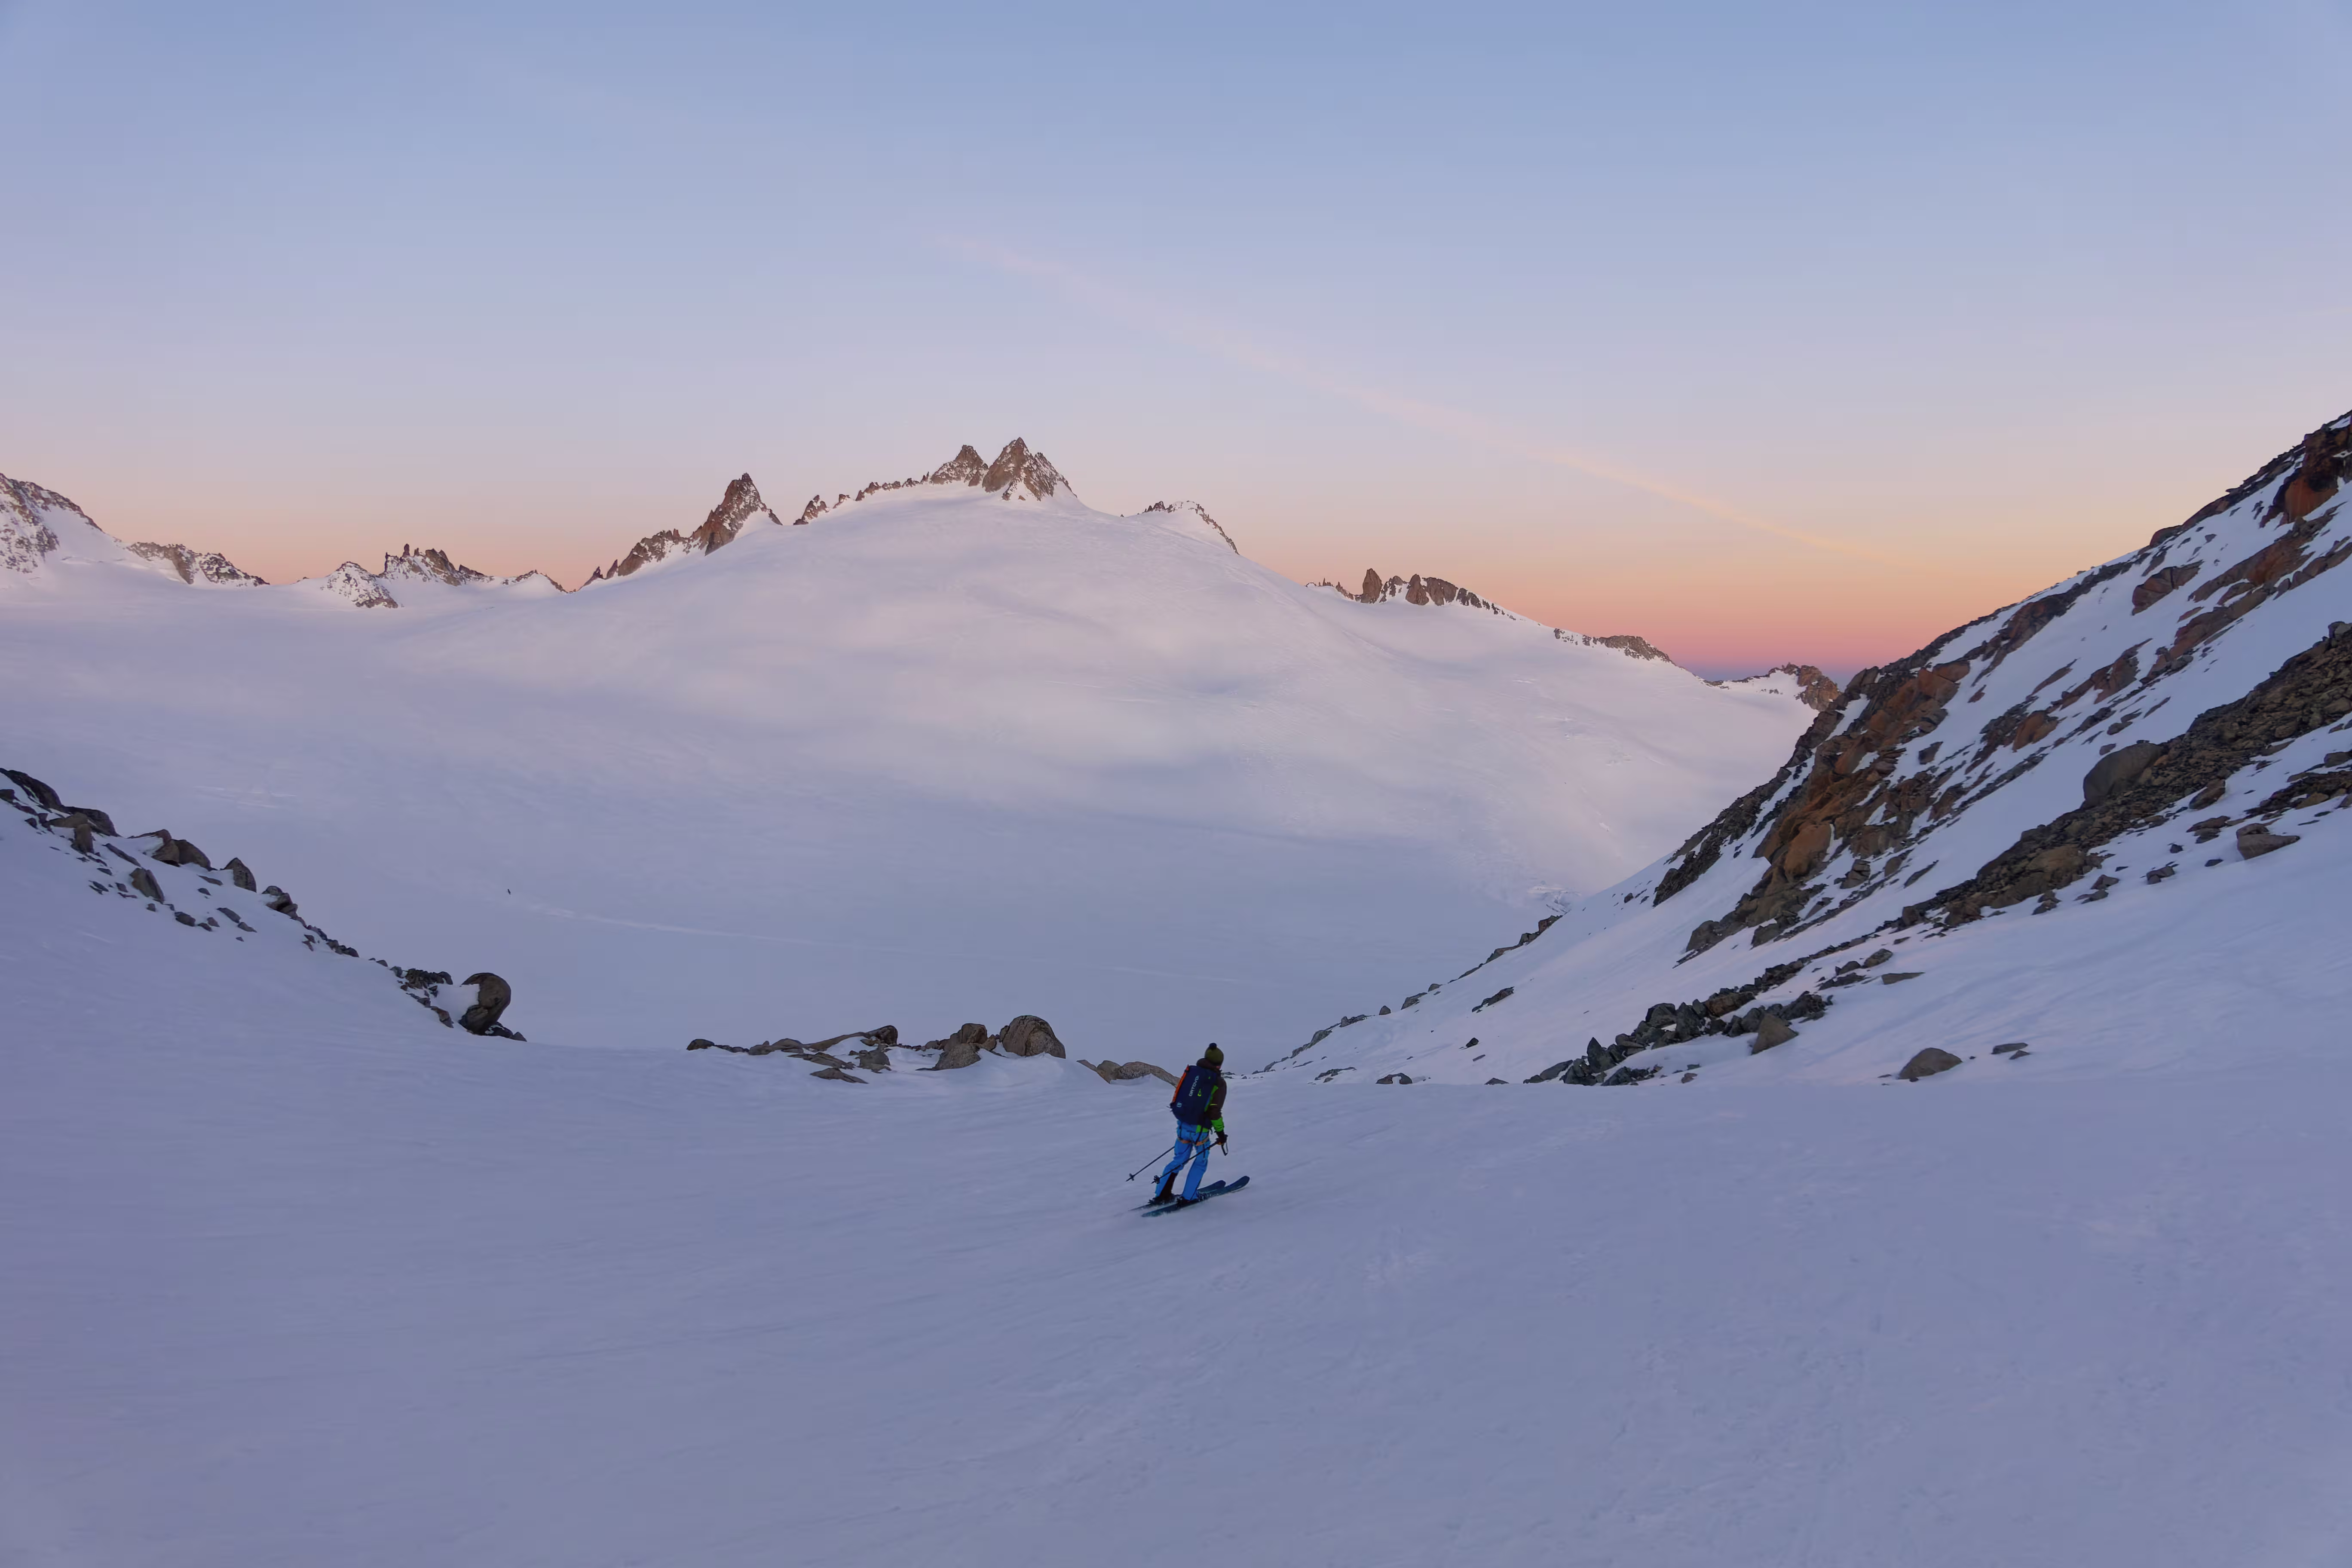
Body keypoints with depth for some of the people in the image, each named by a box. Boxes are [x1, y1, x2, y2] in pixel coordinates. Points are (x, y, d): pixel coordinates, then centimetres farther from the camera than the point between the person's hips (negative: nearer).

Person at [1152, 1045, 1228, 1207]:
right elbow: (1215, 1111, -14)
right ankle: (1188, 1197, 15)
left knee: (1179, 1160, 19)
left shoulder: (1191, 1072, 4)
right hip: (1200, 1130, -5)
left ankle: (1162, 1195, 17)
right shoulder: (1218, 1083, -9)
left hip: (1182, 1125, 5)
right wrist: (1221, 1132, -2)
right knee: (1201, 1161, 17)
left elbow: (1179, 1096, 9)